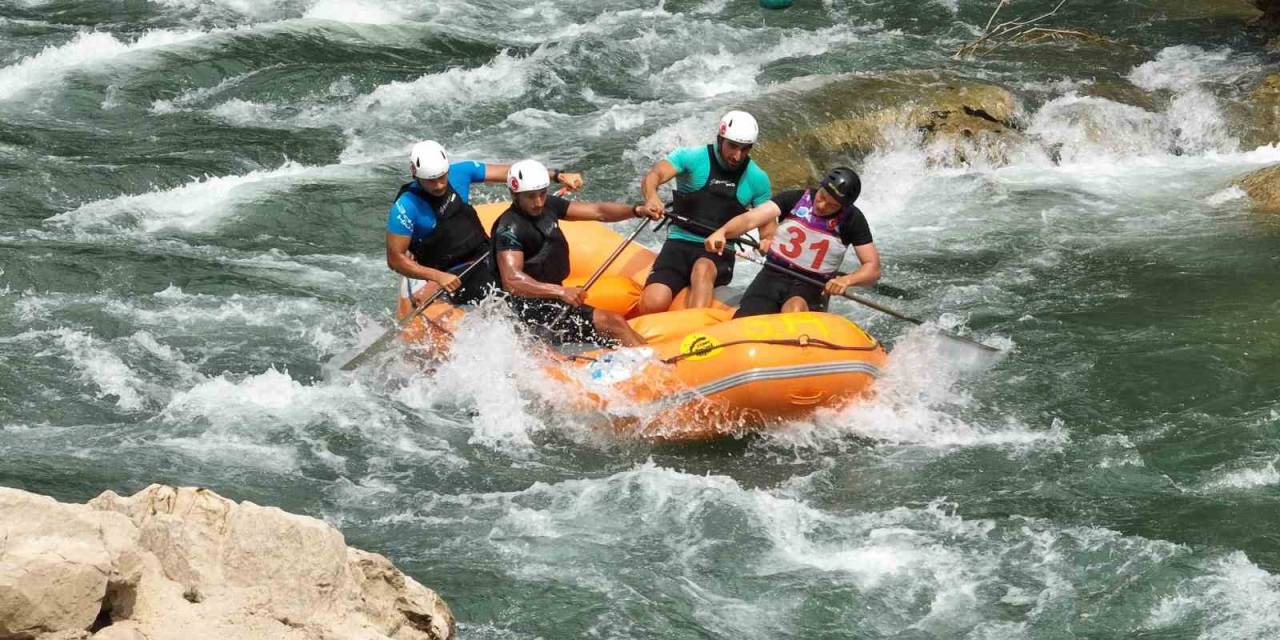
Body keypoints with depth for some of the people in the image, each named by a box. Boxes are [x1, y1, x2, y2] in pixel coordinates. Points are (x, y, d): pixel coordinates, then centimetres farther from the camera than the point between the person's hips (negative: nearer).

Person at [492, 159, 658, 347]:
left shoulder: (548, 206, 7)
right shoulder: (510, 228, -20)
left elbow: (597, 211, 8)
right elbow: (511, 280, -32)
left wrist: (636, 211, -8)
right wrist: (561, 292, -39)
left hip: (550, 299, 9)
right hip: (531, 308, -9)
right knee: (613, 323, -15)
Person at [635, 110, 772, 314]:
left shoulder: (757, 179, 7)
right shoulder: (693, 158, -3)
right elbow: (654, 176, -19)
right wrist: (651, 196, -44)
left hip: (719, 252, 1)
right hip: (680, 244, -1)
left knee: (703, 269, -38)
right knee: (652, 304, -25)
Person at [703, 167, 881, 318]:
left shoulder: (852, 219, -2)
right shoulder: (795, 199, -2)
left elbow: (873, 269, -4)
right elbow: (750, 219, -14)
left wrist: (846, 280, -26)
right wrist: (722, 232, -35)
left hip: (812, 287, -1)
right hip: (772, 276, 1)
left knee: (794, 308, -38)